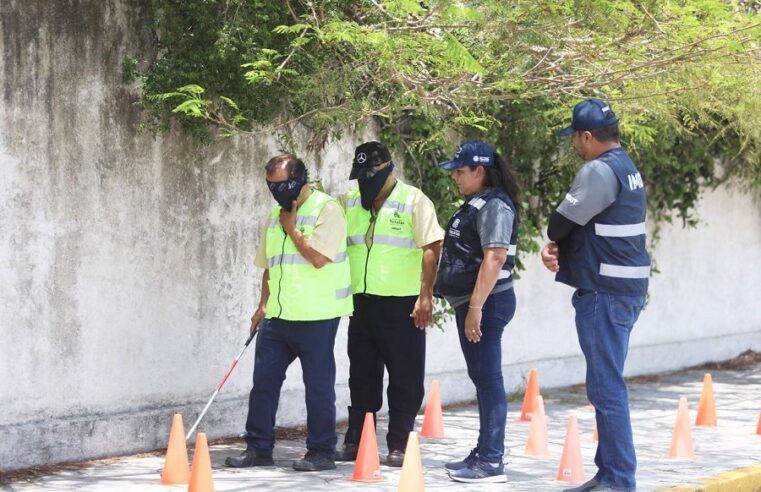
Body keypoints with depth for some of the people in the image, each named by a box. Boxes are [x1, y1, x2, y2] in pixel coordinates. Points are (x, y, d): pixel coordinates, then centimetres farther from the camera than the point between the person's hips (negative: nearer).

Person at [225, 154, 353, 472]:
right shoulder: (275, 215, 15)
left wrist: (290, 227, -9)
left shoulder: (326, 210, -8)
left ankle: (322, 451, 9)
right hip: (278, 315, 7)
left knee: (318, 385, 0)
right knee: (263, 380, 7)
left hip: (315, 317, -7)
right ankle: (258, 448, 15)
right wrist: (263, 305, 17)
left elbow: (318, 257, -20)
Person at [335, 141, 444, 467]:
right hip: (363, 302, 5)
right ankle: (356, 441, 18)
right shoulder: (349, 203, 11)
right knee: (361, 376, 11)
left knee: (405, 377, -1)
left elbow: (431, 249, -9)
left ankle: (399, 446, 4)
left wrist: (425, 296, -16)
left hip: (402, 304, -5)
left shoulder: (414, 201, -4)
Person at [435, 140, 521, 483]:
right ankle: (484, 453, 23)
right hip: (471, 303, 11)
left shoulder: (494, 206, -15)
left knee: (488, 379, -9)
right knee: (482, 378, 15)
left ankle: (491, 462, -8)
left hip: (486, 304, -11)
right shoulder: (477, 204, 17)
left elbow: (494, 259, -23)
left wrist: (476, 307, -26)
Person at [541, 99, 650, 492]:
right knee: (606, 385, 16)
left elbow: (561, 221, -14)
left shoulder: (599, 171, -17)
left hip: (604, 293, -10)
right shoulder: (626, 167, 16)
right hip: (626, 287, 10)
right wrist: (556, 249, 3)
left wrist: (555, 241, 8)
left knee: (606, 388, -7)